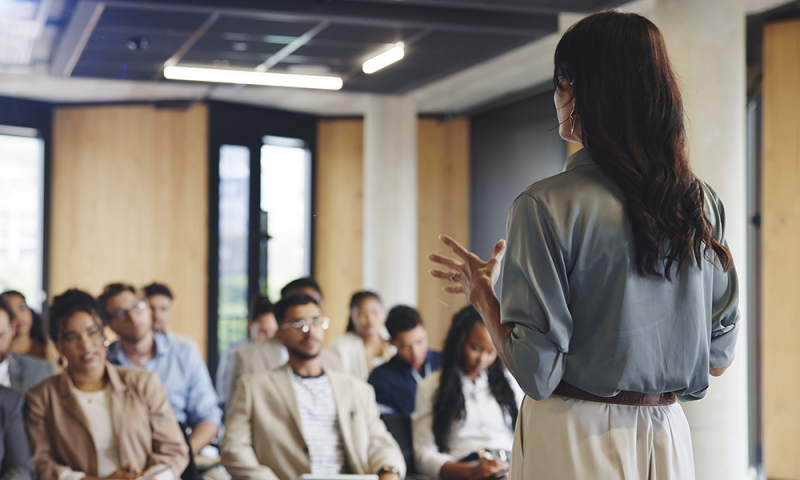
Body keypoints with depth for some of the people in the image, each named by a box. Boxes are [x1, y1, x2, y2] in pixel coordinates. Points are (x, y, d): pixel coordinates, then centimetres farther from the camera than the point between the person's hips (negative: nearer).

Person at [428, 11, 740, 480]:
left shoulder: (547, 205, -15)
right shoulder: (702, 204, 0)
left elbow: (537, 371, -16)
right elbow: (719, 358, 6)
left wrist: (483, 293, 0)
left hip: (576, 441, -4)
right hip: (668, 440, 5)